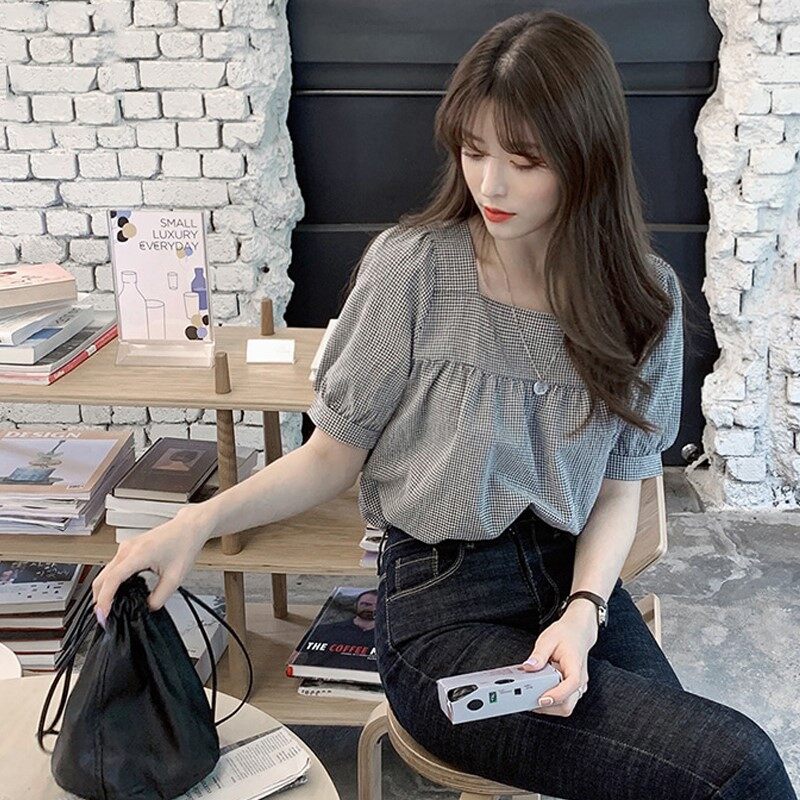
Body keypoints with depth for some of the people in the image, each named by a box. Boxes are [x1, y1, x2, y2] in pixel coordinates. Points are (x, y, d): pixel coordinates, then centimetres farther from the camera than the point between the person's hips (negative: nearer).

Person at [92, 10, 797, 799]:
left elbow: (618, 486, 5)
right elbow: (331, 458, -3)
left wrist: (584, 610, -13)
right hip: (443, 603, -4)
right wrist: (200, 520, -17)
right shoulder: (412, 268, -11)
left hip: (576, 582, 5)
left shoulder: (645, 298, -1)